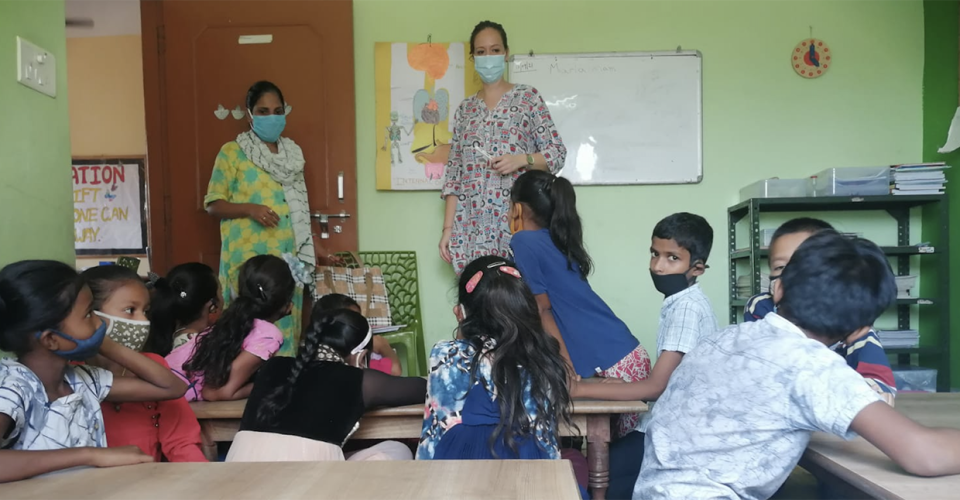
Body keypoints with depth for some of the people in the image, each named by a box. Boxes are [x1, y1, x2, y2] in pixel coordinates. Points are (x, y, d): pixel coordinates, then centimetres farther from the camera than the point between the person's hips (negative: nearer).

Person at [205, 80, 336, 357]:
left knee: (286, 324, 5)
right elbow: (213, 204, -2)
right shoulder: (233, 152, -1)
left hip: (289, 255, 5)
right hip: (250, 255, -5)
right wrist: (249, 209, -17)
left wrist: (314, 243, 15)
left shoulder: (293, 153, 15)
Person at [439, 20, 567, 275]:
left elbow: (558, 153, 3)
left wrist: (521, 159, -16)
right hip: (472, 224, 3)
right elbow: (454, 172, 11)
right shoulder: (465, 109, 14)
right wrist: (447, 228, 5)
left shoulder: (527, 97, 5)